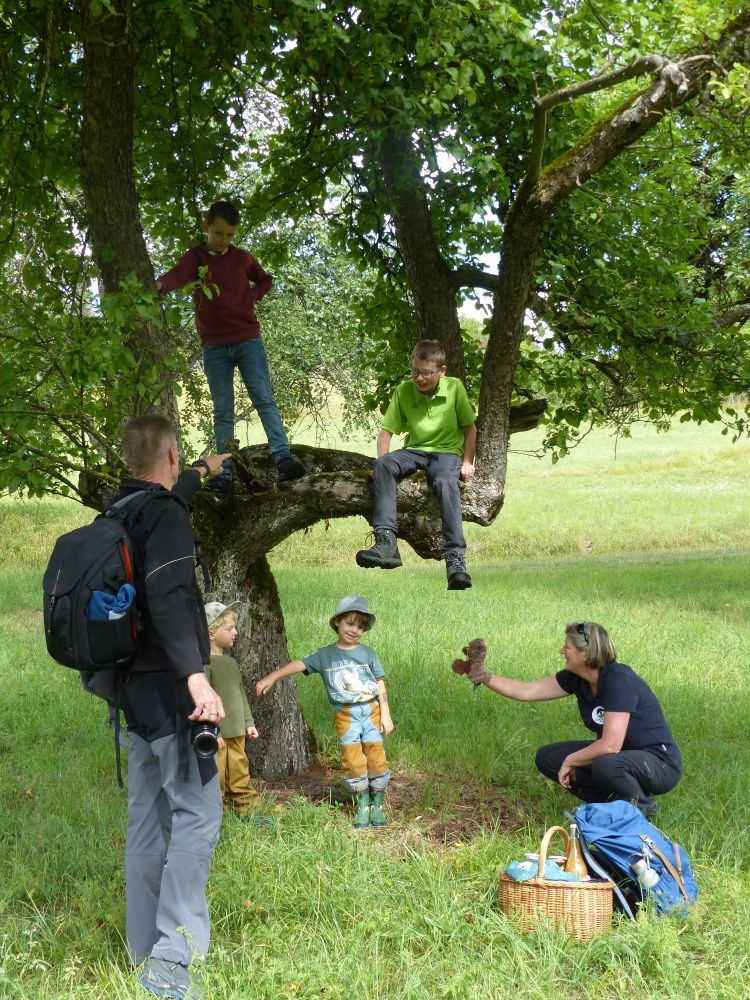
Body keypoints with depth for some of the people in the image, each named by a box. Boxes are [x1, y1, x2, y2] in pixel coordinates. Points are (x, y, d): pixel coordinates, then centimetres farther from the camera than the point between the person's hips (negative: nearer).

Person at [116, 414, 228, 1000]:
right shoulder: (168, 515, -15)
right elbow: (168, 598, -29)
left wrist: (203, 474, 55)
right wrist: (196, 675, -36)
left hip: (134, 687, 9)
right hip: (169, 687, -9)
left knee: (148, 815, 14)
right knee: (196, 814, -8)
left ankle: (145, 946, 21)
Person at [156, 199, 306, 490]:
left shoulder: (243, 258, 7)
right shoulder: (195, 256, 1)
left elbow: (265, 280, 24)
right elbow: (177, 275, -21)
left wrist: (250, 299, 3)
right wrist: (159, 285, -44)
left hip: (247, 339, 1)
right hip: (214, 346, -1)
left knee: (264, 399, -10)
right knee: (222, 412, 1)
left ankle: (284, 458, -18)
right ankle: (223, 474, -1)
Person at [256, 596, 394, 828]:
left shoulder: (367, 653, 4)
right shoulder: (326, 655, 4)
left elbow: (380, 685, 5)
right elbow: (299, 664, -2)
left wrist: (385, 714, 1)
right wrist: (271, 677, -11)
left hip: (371, 711, 0)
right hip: (345, 715, 0)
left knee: (376, 758, 0)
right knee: (352, 761, -1)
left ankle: (377, 804, 15)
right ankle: (363, 805, 14)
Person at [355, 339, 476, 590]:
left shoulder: (455, 387, -5)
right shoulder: (403, 391, -1)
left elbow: (470, 427, 4)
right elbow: (386, 431, 1)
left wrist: (467, 462, -5)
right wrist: (383, 464, -13)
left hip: (447, 452, -2)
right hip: (414, 450, 3)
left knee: (446, 482, -37)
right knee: (383, 465, -29)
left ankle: (456, 559, -42)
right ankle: (386, 541, -40)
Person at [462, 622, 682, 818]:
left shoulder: (619, 680, -27)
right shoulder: (576, 679, -3)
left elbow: (610, 745, -33)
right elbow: (526, 691, 2)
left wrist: (570, 761, -19)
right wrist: (486, 678, -7)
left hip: (660, 763, -8)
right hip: (619, 754, 8)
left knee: (606, 765, -39)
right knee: (547, 758, 0)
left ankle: (642, 807, -7)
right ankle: (616, 802, 5)